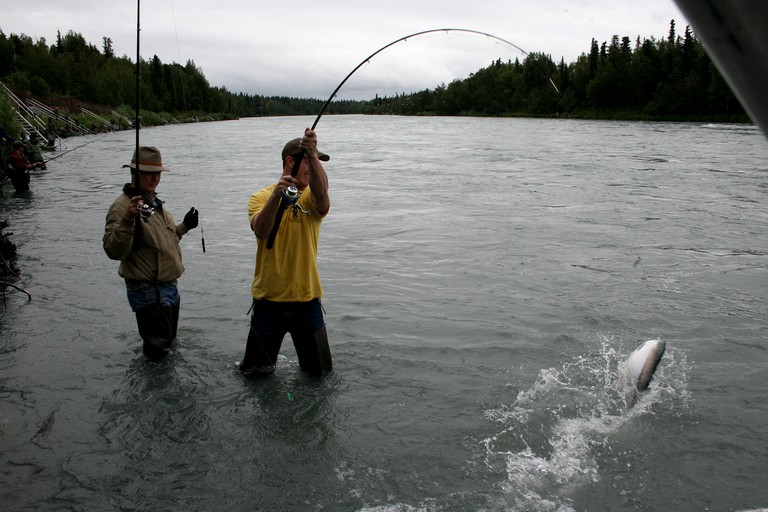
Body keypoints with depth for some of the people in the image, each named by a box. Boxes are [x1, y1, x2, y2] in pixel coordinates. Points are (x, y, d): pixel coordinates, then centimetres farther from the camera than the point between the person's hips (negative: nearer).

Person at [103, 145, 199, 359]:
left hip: (169, 288, 10)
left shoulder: (155, 202, 11)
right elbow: (114, 251, -30)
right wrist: (127, 220, -41)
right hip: (149, 293, -10)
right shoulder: (124, 205, -18)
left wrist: (184, 226, 12)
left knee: (169, 344, 26)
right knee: (158, 350, -3)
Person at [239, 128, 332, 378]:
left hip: (306, 299, 1)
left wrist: (313, 155, -43)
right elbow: (261, 231, -20)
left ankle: (308, 366, 47)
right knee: (254, 371, 15)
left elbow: (320, 192, -27)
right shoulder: (261, 197, -1)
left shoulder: (311, 199, -1)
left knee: (320, 371, 15)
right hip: (268, 300, 0)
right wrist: (276, 194, -36)